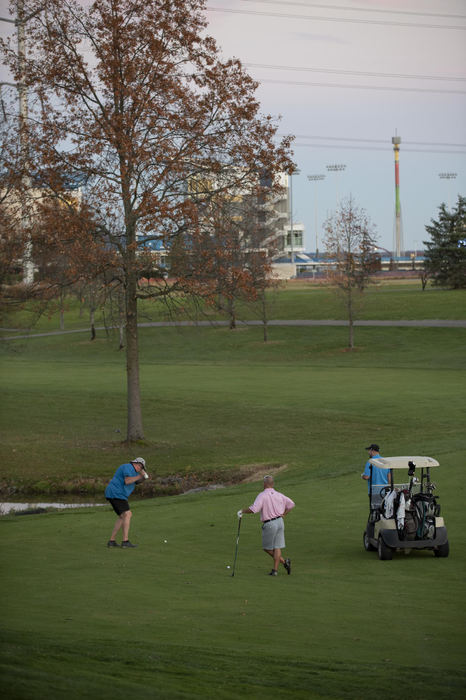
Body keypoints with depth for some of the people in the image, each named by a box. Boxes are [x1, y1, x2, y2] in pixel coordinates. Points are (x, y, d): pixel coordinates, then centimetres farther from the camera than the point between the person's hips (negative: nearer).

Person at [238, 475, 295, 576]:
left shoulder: (262, 495, -14)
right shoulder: (279, 495, 5)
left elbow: (254, 509, -25)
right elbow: (291, 504, 12)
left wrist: (242, 511, -11)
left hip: (269, 524, -6)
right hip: (280, 522, 6)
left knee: (267, 548, 10)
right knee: (277, 547, 7)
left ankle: (284, 561, 0)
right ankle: (275, 570, 2)